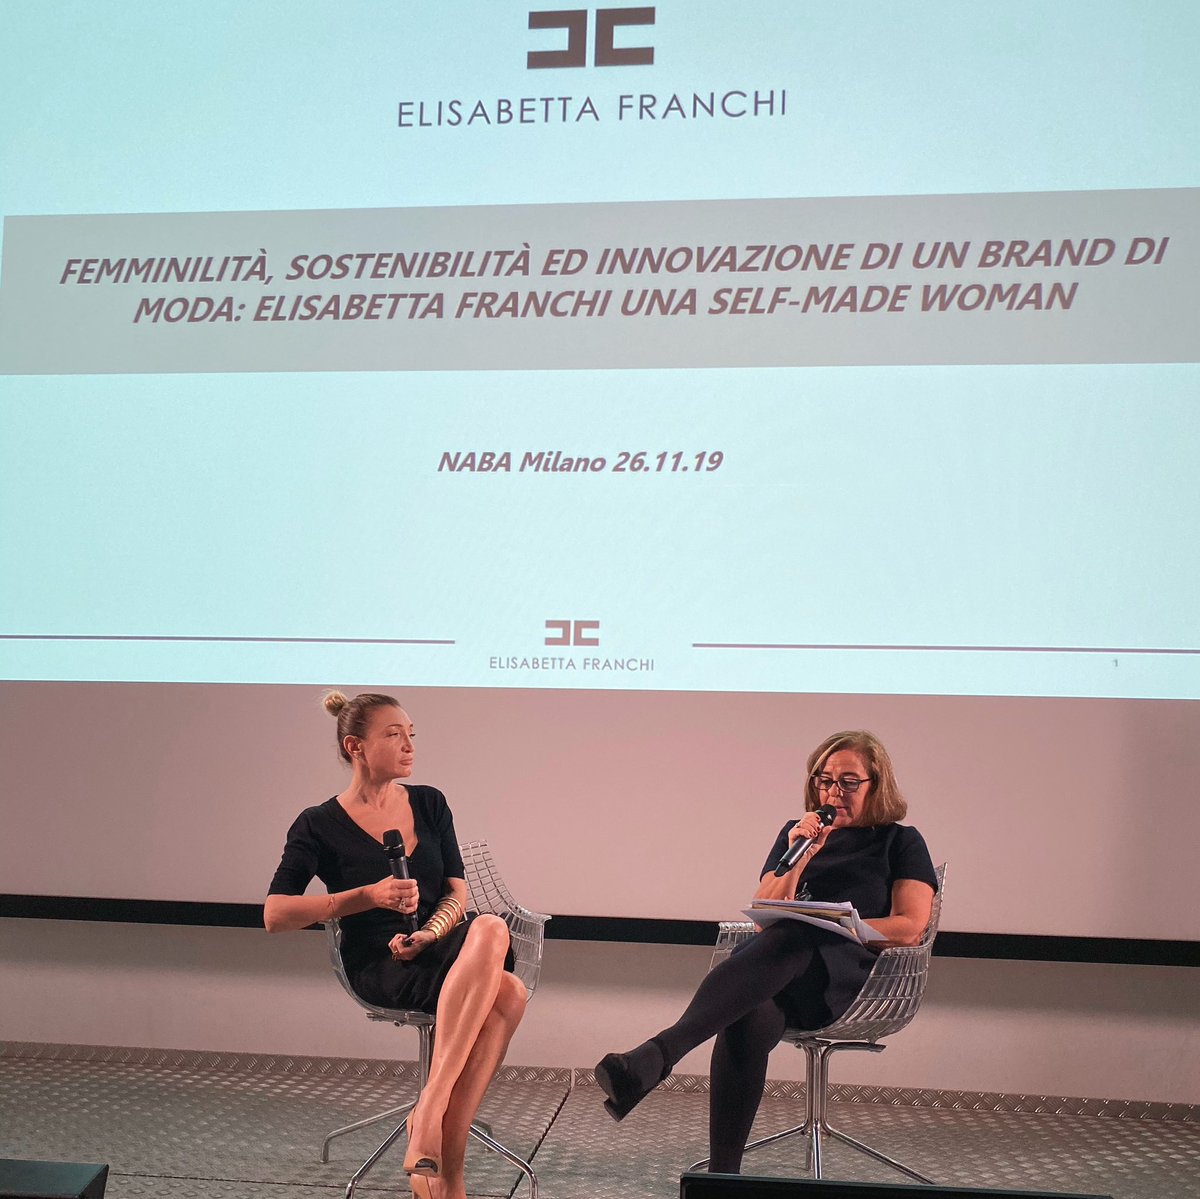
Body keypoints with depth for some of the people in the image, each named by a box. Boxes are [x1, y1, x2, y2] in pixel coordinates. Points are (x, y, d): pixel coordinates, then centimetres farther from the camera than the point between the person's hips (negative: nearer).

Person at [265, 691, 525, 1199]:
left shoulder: (429, 803, 13)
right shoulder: (320, 826, 1)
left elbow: (457, 891, 9)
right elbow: (274, 915, -5)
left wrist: (429, 933, -14)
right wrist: (366, 896, -14)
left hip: (442, 943, 5)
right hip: (379, 965, -4)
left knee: (490, 929, -35)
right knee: (505, 993, -32)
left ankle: (429, 1113, -35)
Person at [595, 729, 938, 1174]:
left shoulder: (901, 843, 16)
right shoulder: (797, 833, 25)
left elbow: (910, 928, 4)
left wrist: (834, 927, -6)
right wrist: (799, 859, 1)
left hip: (849, 975, -3)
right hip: (776, 975, 3)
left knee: (792, 940, -41)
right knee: (747, 1022, -38)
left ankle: (655, 1056, -56)